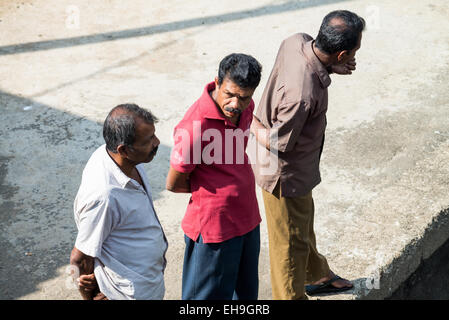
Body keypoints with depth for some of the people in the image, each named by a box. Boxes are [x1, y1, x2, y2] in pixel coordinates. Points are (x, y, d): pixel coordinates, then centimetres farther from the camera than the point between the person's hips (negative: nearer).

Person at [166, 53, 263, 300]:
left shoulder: (245, 106, -3)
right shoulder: (195, 125, -27)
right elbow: (174, 184, -15)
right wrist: (213, 187, -3)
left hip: (248, 218, 7)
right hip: (214, 226, -7)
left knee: (246, 291, 23)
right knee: (210, 295, 10)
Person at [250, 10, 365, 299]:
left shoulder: (298, 41, -16)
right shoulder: (302, 93, -41)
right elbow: (279, 144, -28)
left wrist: (330, 68, -11)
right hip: (286, 176, -9)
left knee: (304, 223, 31)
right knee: (290, 242, 15)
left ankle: (317, 276, 56)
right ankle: (291, 294, 38)